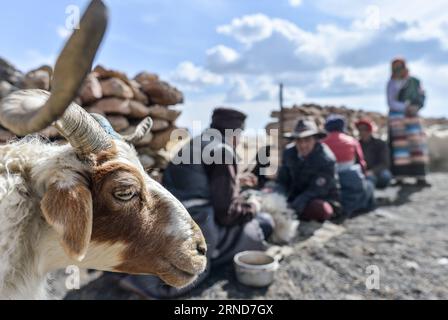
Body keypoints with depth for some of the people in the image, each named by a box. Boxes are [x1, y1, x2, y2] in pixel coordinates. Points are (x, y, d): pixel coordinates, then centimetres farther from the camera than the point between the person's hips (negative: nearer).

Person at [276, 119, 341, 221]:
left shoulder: (326, 159, -20)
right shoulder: (289, 154, -5)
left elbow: (316, 191, -23)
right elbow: (282, 183, -1)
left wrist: (293, 208, -32)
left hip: (323, 200, -3)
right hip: (296, 198, 3)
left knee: (320, 209, -37)